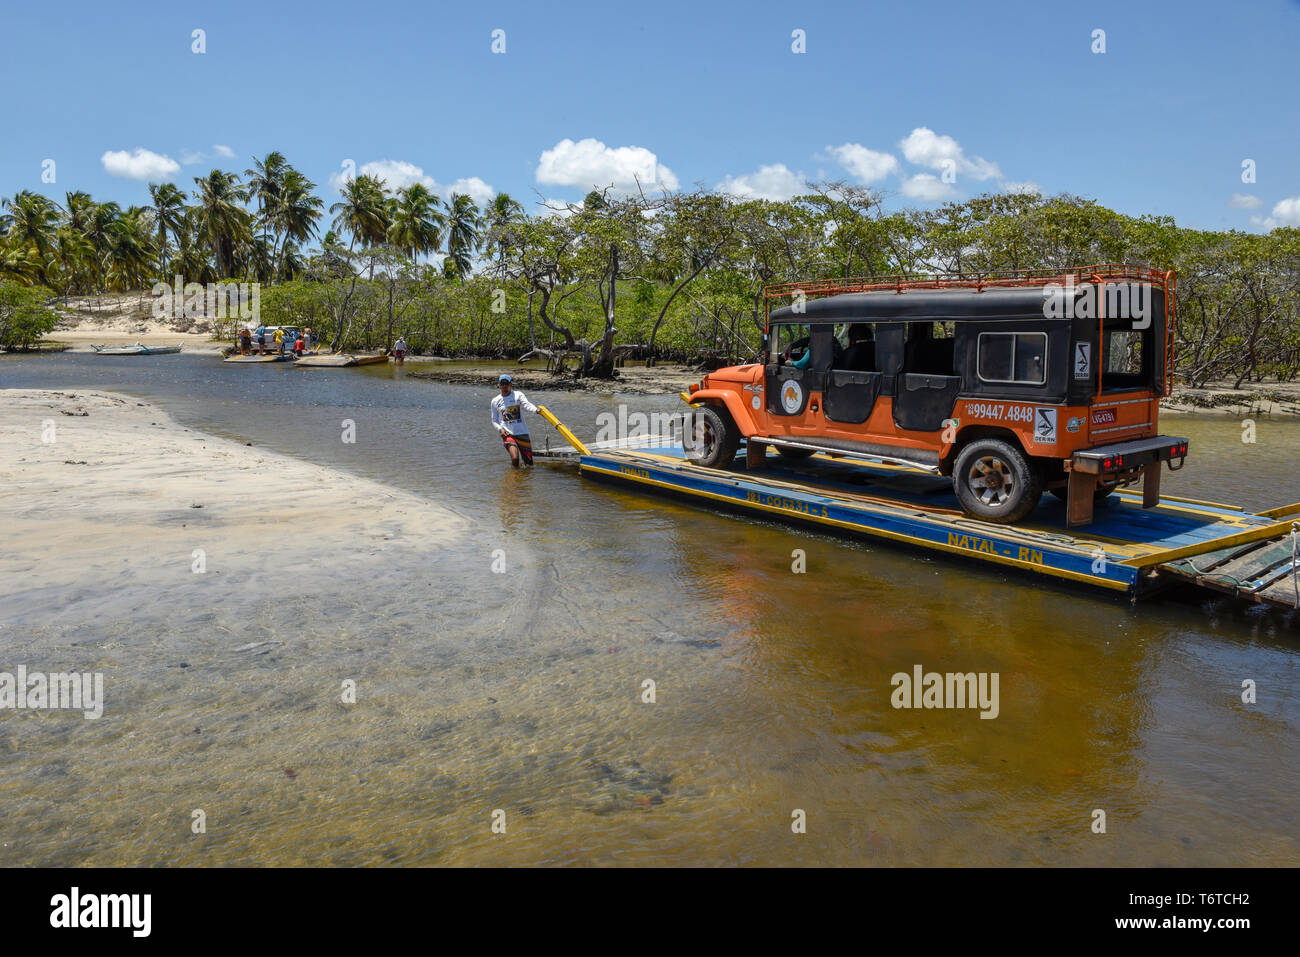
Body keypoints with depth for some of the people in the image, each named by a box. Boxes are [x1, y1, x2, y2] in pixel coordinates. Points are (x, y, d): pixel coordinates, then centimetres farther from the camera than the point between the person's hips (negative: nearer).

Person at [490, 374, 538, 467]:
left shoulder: (518, 395, 2)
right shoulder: (495, 401, 9)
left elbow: (527, 405, -18)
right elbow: (494, 420, 17)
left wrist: (536, 410, -40)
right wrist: (500, 429, -4)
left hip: (522, 433, 0)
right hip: (507, 434, 0)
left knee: (529, 463, 4)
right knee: (515, 459, -24)